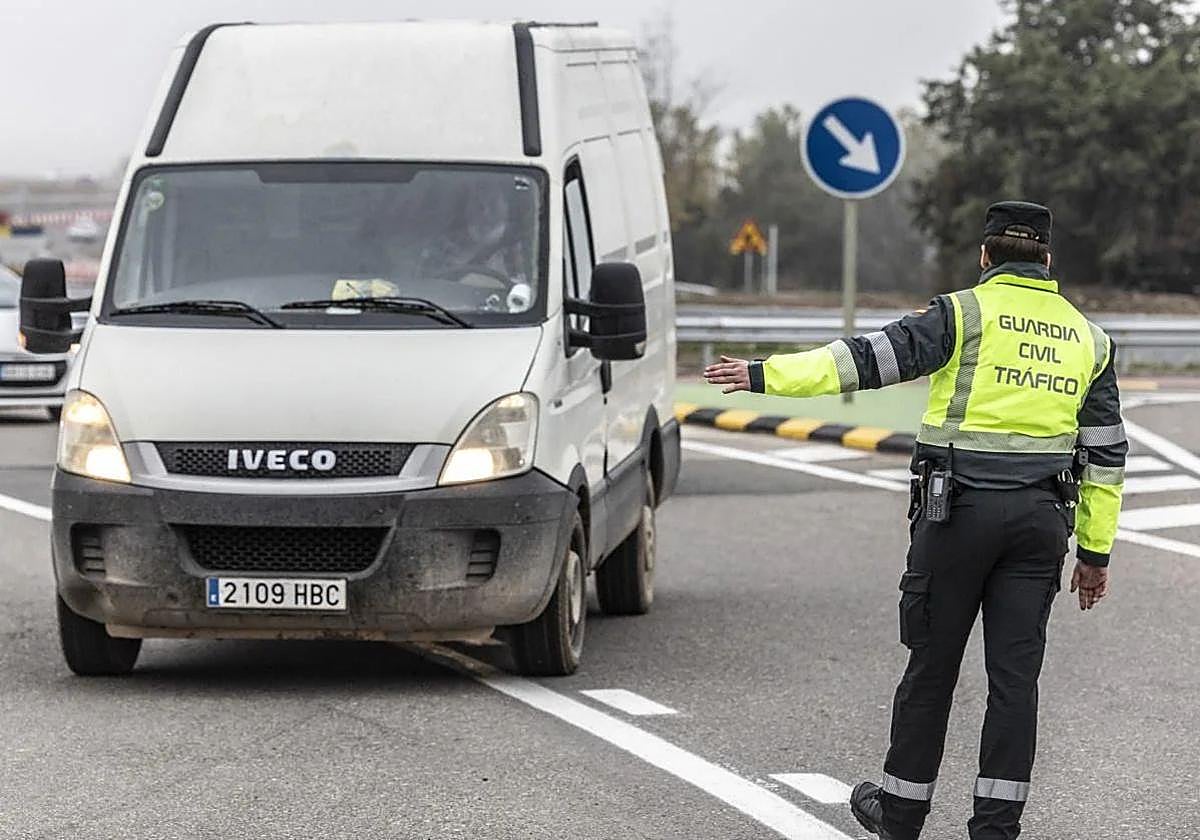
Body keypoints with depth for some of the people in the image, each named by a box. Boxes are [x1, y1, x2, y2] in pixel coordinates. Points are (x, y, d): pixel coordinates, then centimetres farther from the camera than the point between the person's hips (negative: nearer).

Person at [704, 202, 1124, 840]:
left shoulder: (966, 314, -3)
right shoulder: (1087, 337, 12)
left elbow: (874, 356, -13)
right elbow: (1106, 456, 13)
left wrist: (768, 375, -12)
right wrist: (1095, 550, 18)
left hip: (959, 508, -3)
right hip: (1041, 518, 3)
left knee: (932, 664, 6)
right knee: (1014, 673, 4)